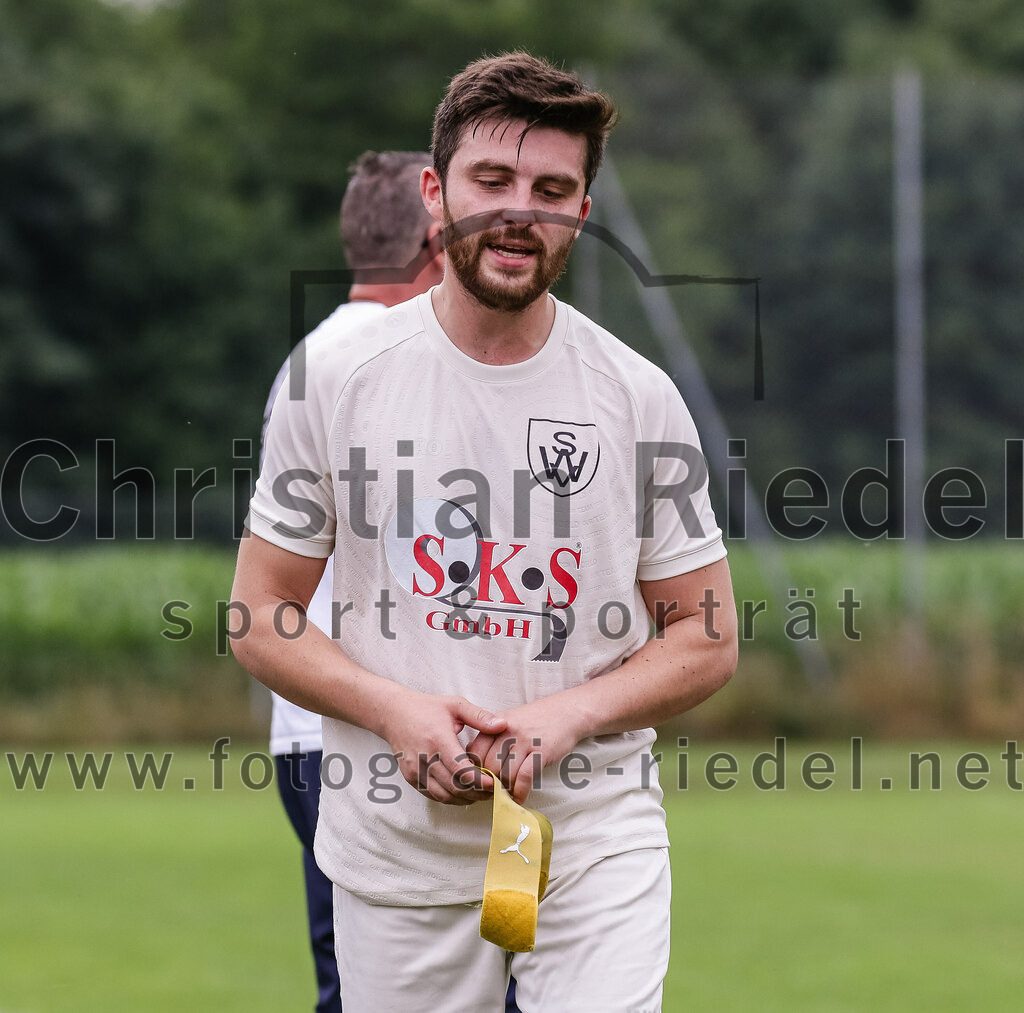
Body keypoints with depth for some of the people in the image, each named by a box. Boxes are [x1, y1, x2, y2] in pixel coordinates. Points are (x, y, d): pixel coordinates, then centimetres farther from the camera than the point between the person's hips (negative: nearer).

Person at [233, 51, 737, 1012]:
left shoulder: (639, 395, 1)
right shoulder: (338, 382, 1)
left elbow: (706, 638, 5)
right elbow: (260, 617, 4)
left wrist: (565, 717, -12)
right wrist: (394, 710, -13)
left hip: (595, 831, -1)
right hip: (395, 850, 1)